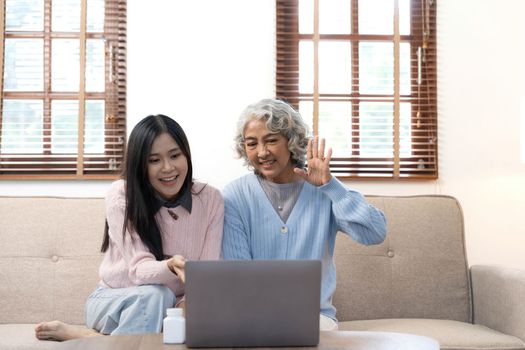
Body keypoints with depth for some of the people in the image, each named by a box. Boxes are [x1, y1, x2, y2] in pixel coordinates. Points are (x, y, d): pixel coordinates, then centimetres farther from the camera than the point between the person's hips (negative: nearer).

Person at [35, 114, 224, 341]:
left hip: (171, 306, 3)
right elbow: (139, 269, -22)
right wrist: (171, 267, -46)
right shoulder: (121, 195, -13)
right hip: (113, 301, -3)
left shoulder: (210, 200, -7)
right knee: (155, 294, -36)